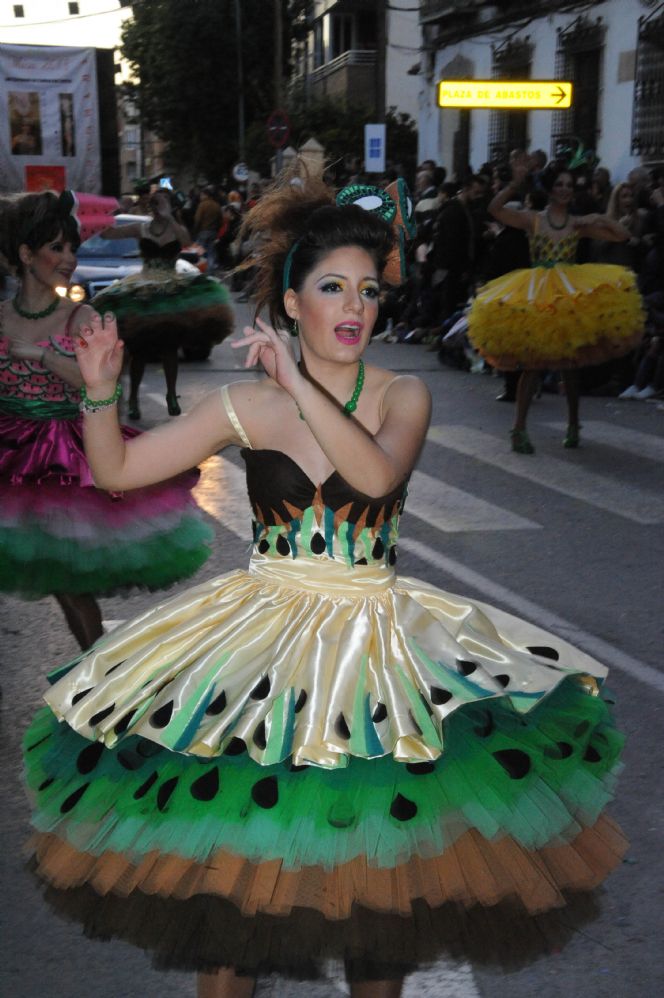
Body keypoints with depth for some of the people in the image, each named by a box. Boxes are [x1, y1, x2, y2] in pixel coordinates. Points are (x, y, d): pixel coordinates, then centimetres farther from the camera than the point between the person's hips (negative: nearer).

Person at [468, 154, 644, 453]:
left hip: (571, 296, 2)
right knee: (532, 363, -5)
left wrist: (602, 219, -7)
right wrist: (515, 182, -22)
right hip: (534, 296, -2)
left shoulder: (580, 224, 8)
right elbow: (495, 208, -12)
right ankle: (519, 428, -3)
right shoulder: (532, 219, 1)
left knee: (570, 363, 7)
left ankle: (573, 424, 21)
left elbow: (623, 235, 8)